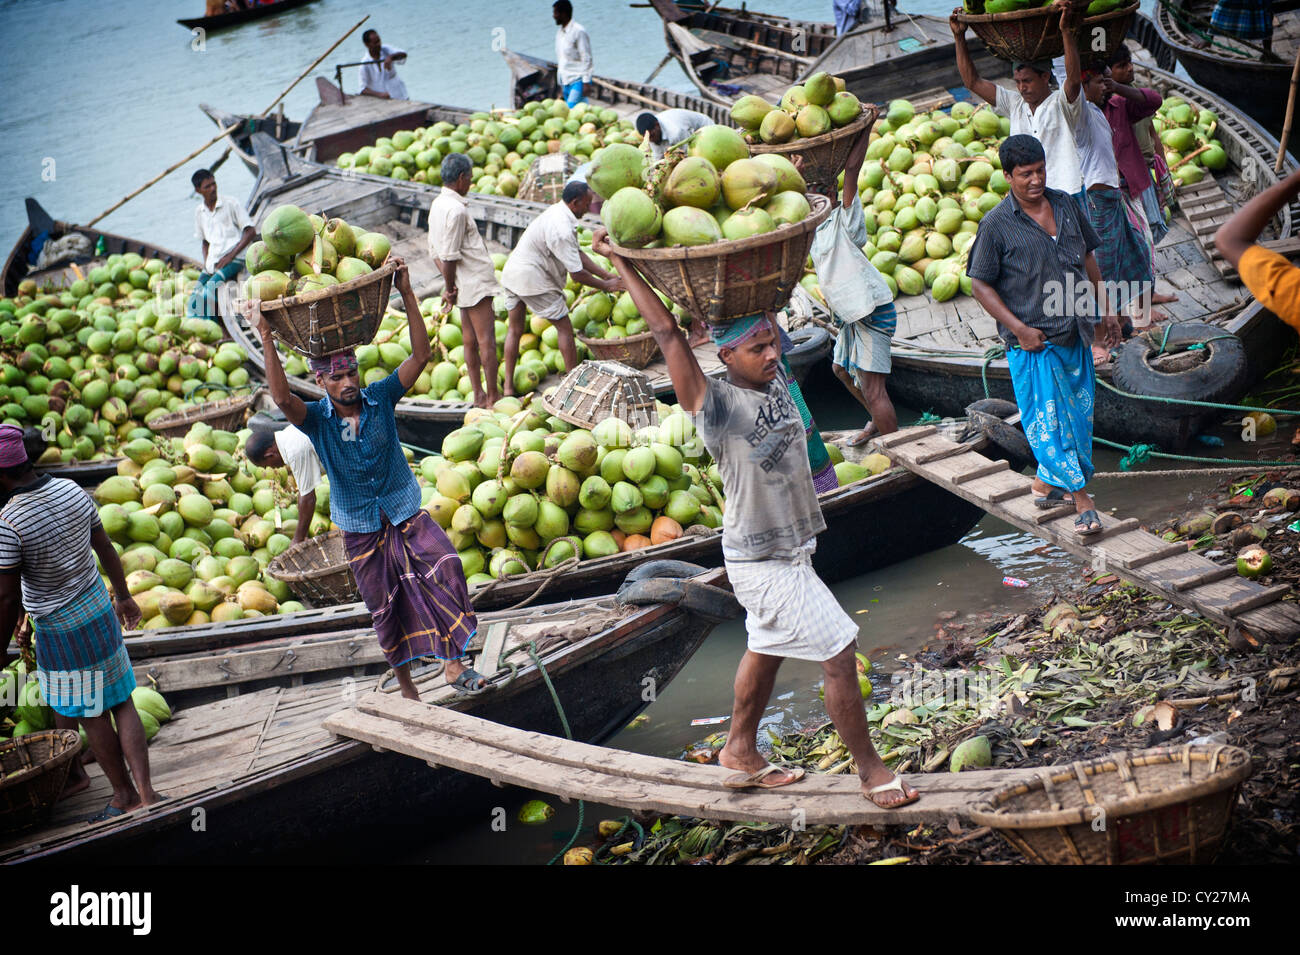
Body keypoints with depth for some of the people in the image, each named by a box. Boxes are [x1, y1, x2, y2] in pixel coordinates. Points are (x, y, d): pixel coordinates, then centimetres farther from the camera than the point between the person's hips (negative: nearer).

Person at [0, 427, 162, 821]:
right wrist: (123, 596, 21)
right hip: (100, 610, 7)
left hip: (60, 631, -7)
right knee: (121, 702, 15)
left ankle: (125, 794, 24)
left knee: (92, 715, 10)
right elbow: (106, 548, 8)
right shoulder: (72, 491, -5)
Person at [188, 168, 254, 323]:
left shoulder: (232, 204, 0)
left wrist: (230, 255, -12)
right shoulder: (199, 212, 16)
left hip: (234, 260, -6)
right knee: (193, 301, -12)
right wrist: (206, 262, 6)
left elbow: (251, 232, -4)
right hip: (213, 263, 6)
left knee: (209, 291, -28)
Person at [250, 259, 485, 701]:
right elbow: (282, 398, -33)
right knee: (385, 608, 7)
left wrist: (407, 295, -26)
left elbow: (420, 356, -17)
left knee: (446, 567, -22)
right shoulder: (316, 420, -12)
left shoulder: (380, 398, -8)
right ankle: (406, 688, 25)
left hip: (406, 513, 1)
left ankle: (453, 664, -14)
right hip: (360, 527, 0)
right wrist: (266, 338, -41)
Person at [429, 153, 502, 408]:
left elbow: (435, 250, 15)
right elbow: (449, 255, -20)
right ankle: (492, 396, 0)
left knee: (471, 342, 13)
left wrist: (449, 286, 10)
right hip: (475, 282, -10)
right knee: (487, 341, -4)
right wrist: (450, 287, -10)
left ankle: (479, 395, 19)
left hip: (464, 284, 10)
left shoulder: (437, 205, 11)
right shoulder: (456, 210, -20)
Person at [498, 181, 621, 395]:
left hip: (512, 272, 10)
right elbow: (577, 274, -19)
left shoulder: (558, 213, 9)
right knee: (565, 328, 2)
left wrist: (606, 275, 12)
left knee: (515, 330, 15)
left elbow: (578, 254, 14)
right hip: (532, 280, -10)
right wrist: (606, 286, -6)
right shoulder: (561, 229, -23)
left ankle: (508, 385, 16)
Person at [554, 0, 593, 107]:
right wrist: (561, 86, 20)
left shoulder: (579, 31, -9)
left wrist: (586, 82, -16)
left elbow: (586, 59, -12)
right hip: (566, 82, 7)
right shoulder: (560, 32, 16)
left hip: (578, 80, -7)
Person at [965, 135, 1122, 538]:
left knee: (1077, 414, 13)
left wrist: (1105, 309, 13)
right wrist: (1019, 329, -15)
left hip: (1075, 334, 6)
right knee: (1046, 418, -7)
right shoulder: (997, 224, -12)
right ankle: (1081, 497, 0)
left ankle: (1047, 483, 30)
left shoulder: (1064, 204, 4)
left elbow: (1087, 258, 16)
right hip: (1034, 342, -6)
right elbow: (980, 284, -8)